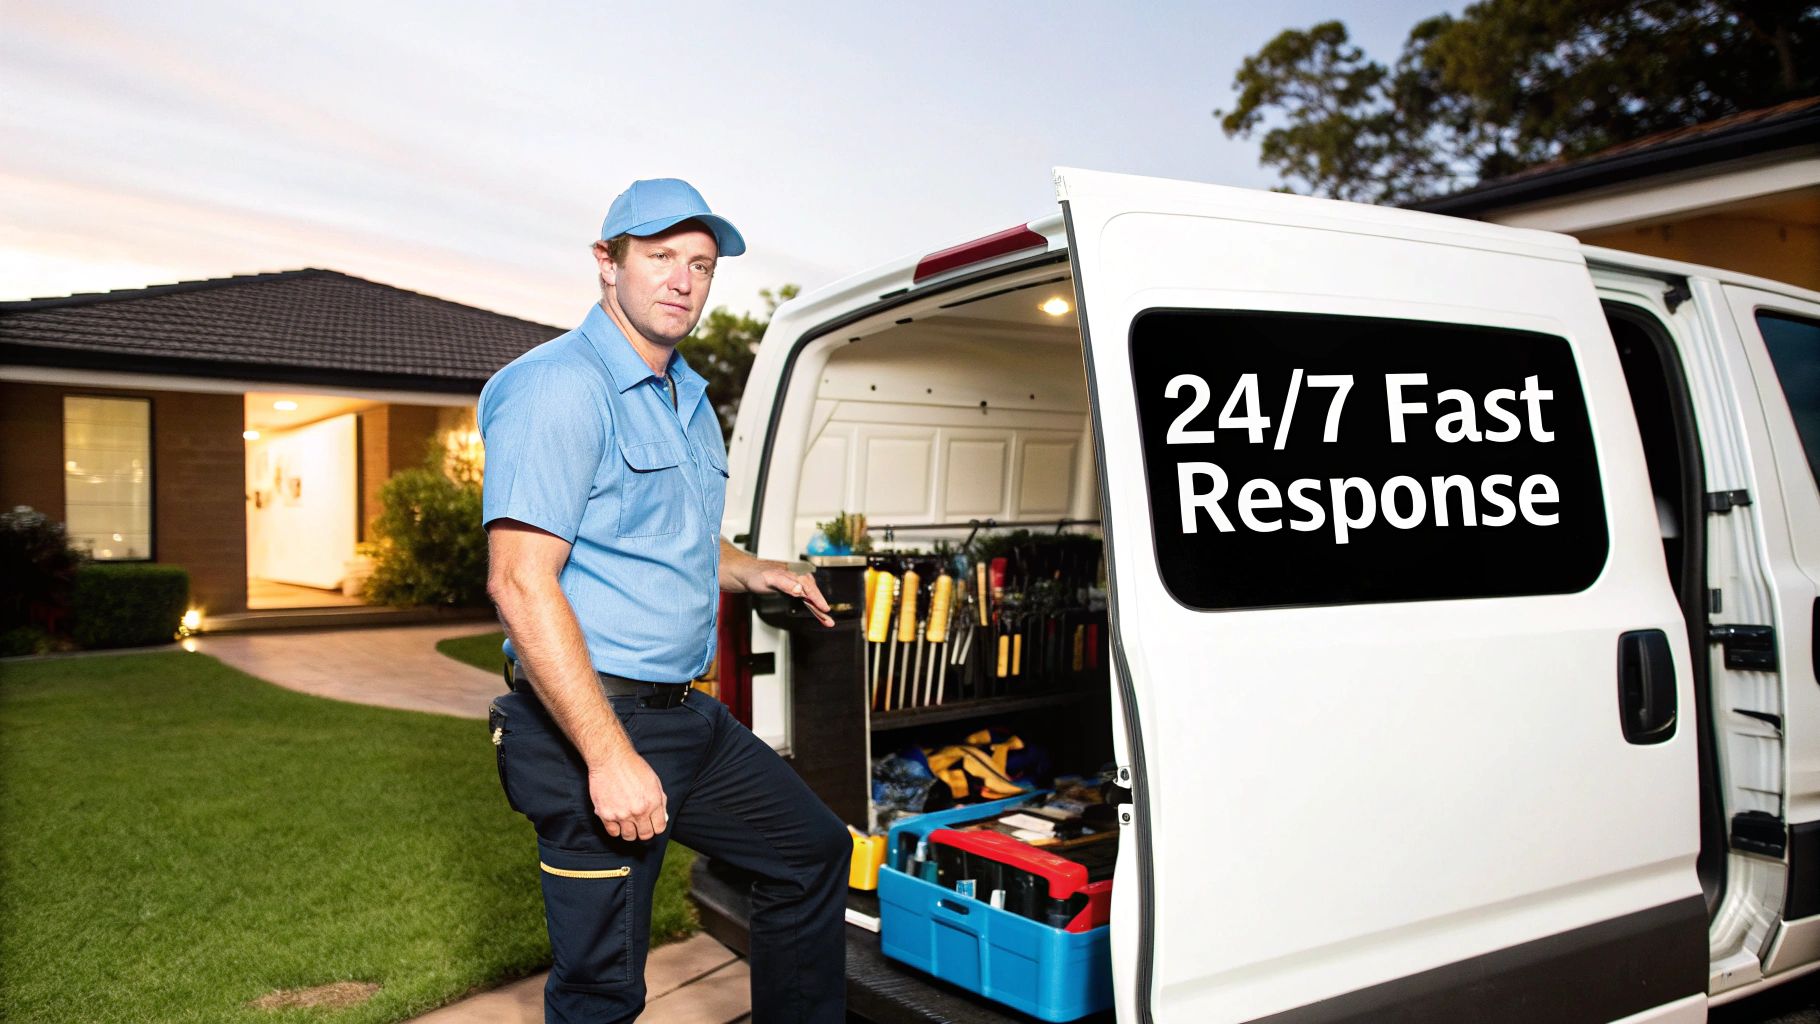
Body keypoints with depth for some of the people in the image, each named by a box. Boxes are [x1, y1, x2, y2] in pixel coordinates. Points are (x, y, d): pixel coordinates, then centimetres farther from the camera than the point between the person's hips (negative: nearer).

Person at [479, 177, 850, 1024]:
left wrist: (753, 572, 11)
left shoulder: (689, 398, 16)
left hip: (687, 715, 9)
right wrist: (610, 756, -26)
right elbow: (519, 582, -23)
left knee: (815, 853, 20)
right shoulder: (562, 385, -14)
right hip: (592, 723, -9)